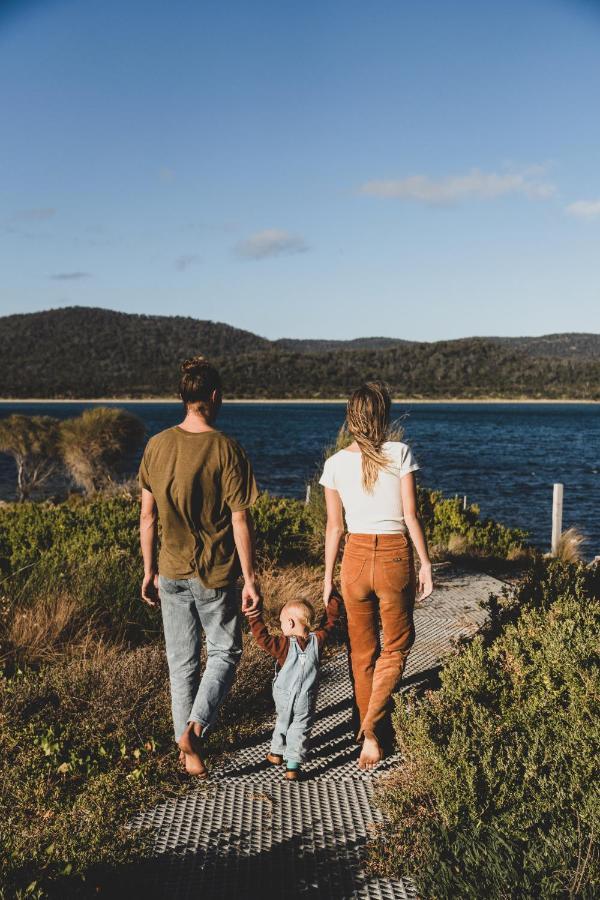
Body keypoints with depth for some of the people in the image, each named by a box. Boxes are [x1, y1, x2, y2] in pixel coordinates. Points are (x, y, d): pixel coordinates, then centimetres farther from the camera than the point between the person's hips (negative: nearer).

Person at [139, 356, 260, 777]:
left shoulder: (157, 446, -1)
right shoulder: (226, 449, -13)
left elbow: (147, 516, 3)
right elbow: (240, 521, -12)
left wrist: (149, 570, 13)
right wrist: (250, 579, -5)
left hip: (172, 571, 4)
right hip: (216, 573, -4)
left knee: (181, 662, 14)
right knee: (224, 652, 15)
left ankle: (189, 750, 23)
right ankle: (195, 727, -4)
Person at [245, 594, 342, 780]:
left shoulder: (284, 644, -21)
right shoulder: (317, 640, -10)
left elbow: (263, 638, -29)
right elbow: (330, 622, 1)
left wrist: (254, 618, -27)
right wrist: (333, 600, 10)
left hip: (283, 696, 0)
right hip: (306, 699, 0)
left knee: (282, 722, 23)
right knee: (300, 729, 6)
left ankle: (276, 753, 40)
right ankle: (293, 766, 0)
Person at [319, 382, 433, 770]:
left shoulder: (336, 464, -1)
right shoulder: (400, 453, -8)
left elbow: (334, 527, 3)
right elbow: (410, 515, -9)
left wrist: (328, 578, 11)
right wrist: (426, 563, 0)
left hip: (356, 557, 2)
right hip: (395, 556, -2)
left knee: (362, 652, 16)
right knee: (396, 646, 15)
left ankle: (371, 736, 25)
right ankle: (371, 726, -2)